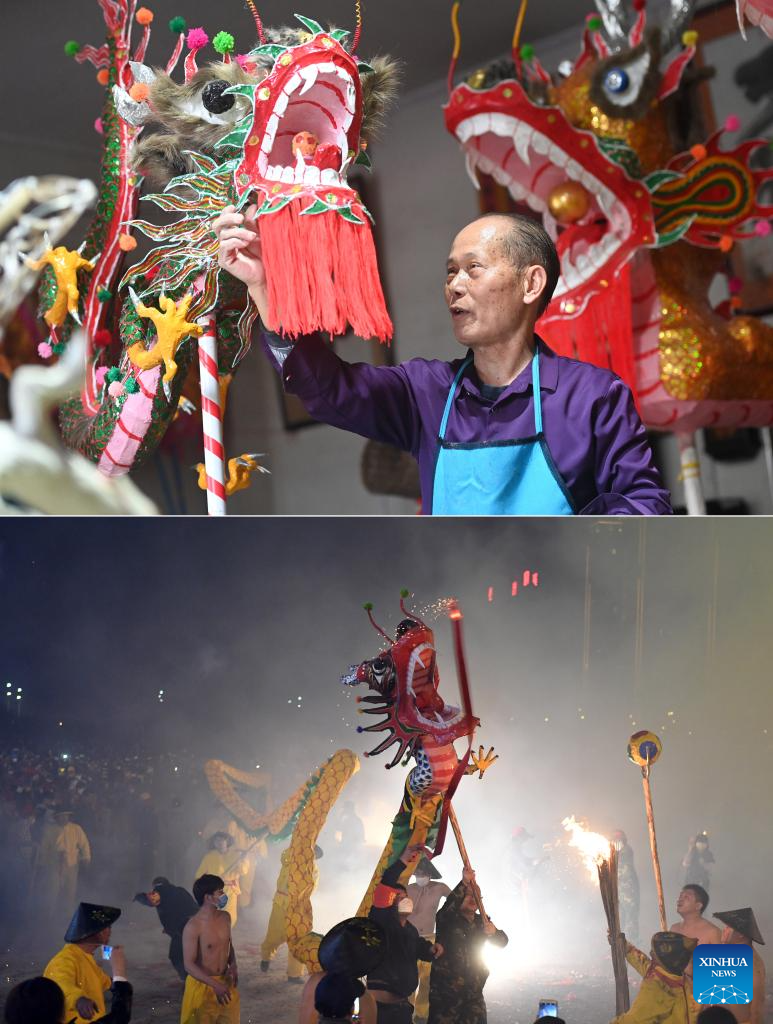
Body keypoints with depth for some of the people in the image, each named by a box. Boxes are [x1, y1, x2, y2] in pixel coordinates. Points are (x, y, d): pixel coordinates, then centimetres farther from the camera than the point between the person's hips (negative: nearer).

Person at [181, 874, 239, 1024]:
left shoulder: (225, 917, 0)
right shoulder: (193, 926, -21)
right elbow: (189, 965, -21)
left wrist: (233, 965, -3)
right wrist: (215, 984, -29)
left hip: (225, 982, 6)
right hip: (202, 985, -6)